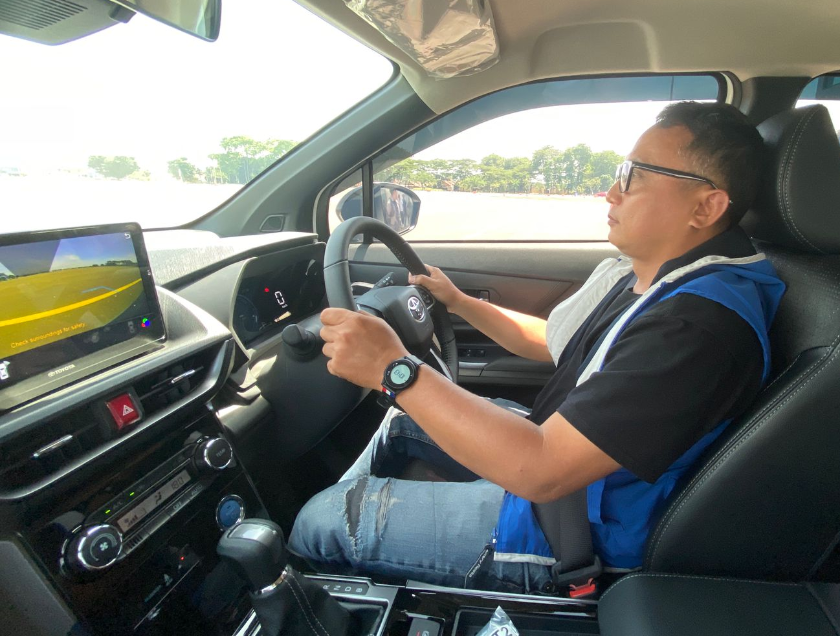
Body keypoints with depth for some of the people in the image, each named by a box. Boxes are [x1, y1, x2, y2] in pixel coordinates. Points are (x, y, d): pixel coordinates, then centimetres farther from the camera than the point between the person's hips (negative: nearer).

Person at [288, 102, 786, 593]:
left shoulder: (701, 321, -33)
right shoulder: (640, 275, 1)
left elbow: (541, 470, -37)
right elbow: (551, 341, 15)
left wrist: (394, 369, -38)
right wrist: (459, 302, 13)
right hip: (555, 445, 10)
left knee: (319, 522, -2)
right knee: (404, 419, 21)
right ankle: (353, 499, 41)